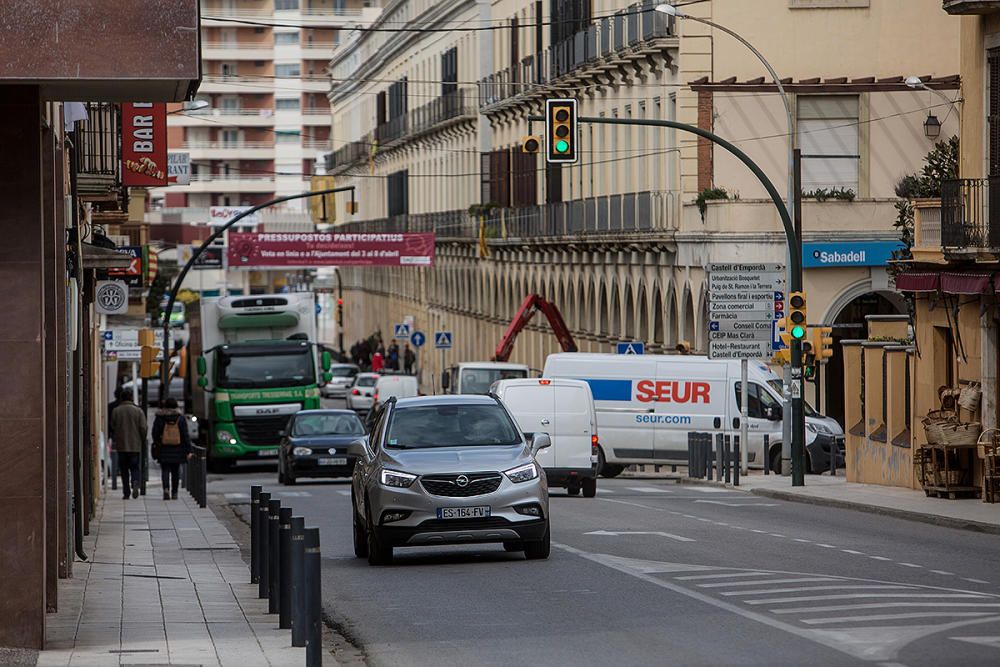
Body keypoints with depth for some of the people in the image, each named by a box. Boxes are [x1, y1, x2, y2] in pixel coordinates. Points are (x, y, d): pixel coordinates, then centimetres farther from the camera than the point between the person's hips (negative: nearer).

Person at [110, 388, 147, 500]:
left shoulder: (115, 411, -2)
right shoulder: (138, 411, -3)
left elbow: (112, 428, 4)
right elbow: (143, 428, -5)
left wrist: (113, 440, 19)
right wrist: (143, 441, 10)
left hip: (121, 445, 0)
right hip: (135, 445, 0)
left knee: (124, 469, 7)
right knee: (134, 467, 8)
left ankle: (126, 492, 5)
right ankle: (135, 483, -20)